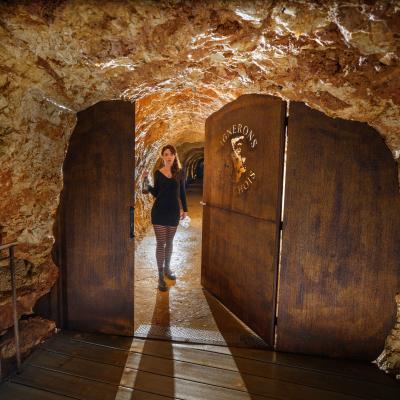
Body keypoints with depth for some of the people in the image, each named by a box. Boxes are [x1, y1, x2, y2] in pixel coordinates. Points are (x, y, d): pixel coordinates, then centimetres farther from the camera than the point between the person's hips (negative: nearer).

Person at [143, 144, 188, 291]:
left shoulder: (179, 172, 2)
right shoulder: (158, 173, 1)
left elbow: (182, 192, 7)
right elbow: (155, 193, 5)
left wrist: (185, 209, 6)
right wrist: (147, 181, -7)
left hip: (174, 211, 1)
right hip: (159, 211, -1)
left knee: (169, 242, 14)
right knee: (160, 243, -1)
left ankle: (167, 268, 33)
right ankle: (161, 276, 5)